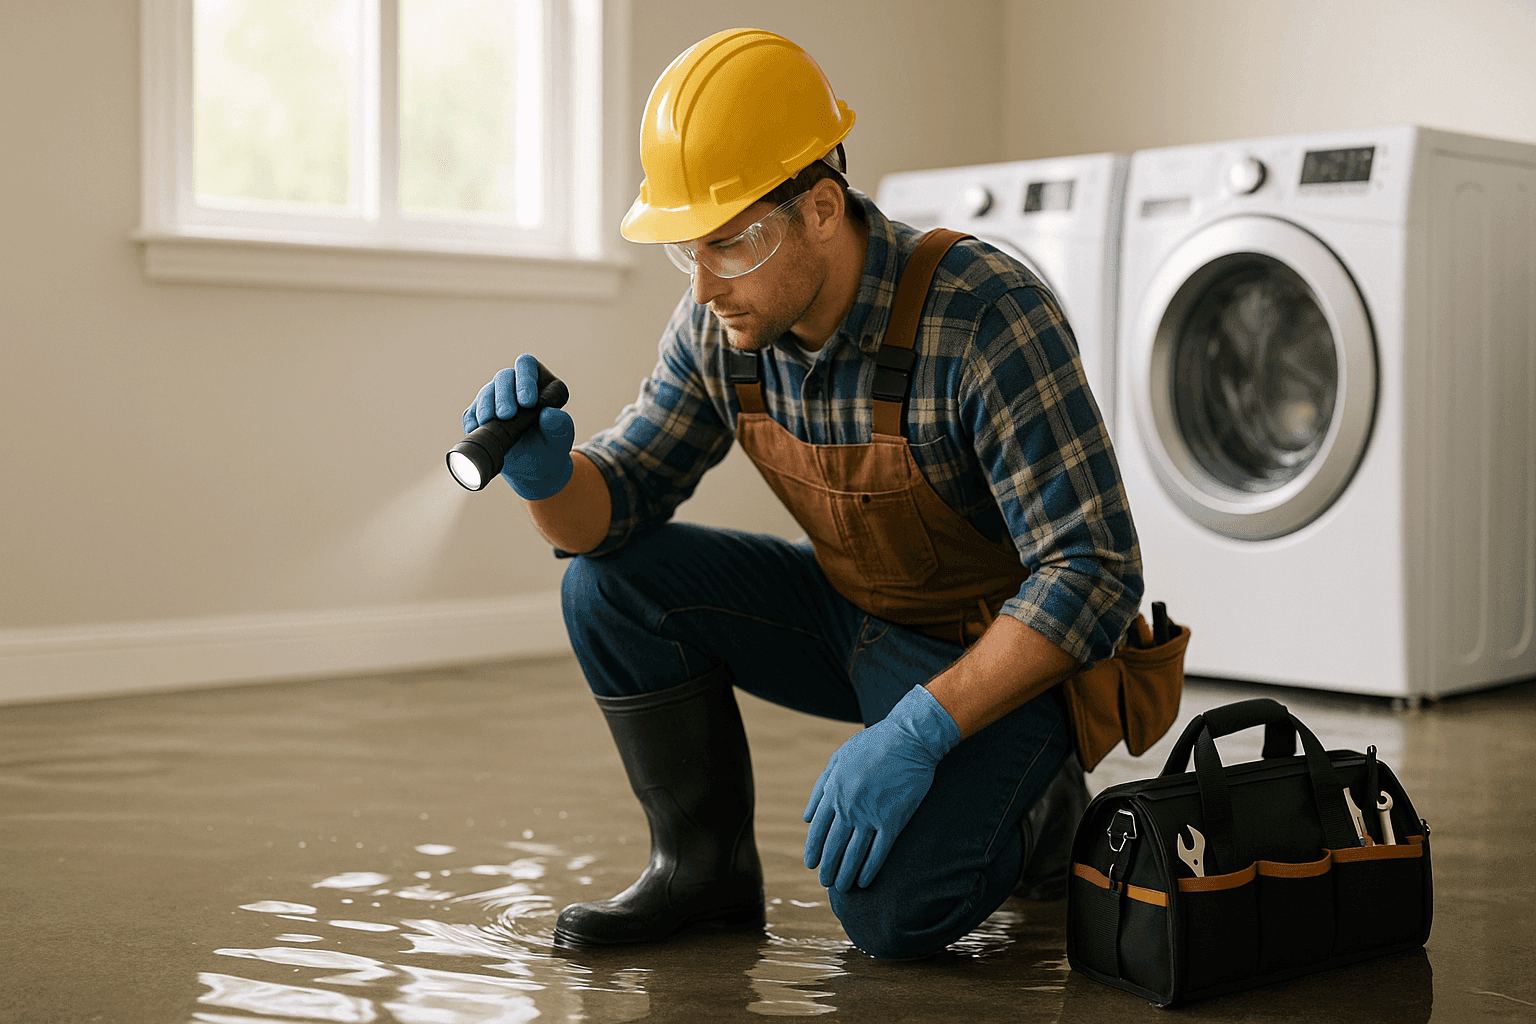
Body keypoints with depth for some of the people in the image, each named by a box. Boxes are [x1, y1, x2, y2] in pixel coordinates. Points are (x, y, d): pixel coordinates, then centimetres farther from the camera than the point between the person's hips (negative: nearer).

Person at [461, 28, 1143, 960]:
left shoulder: (988, 316, -29)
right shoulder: (722, 324, -10)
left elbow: (1092, 576, -29)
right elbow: (618, 503, -2)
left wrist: (921, 728, -36)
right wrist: (548, 473, -27)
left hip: (1005, 649, -6)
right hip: (853, 618, 6)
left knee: (889, 905, -26)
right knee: (611, 580, -11)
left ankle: (1036, 808, 7)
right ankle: (704, 866, 2)